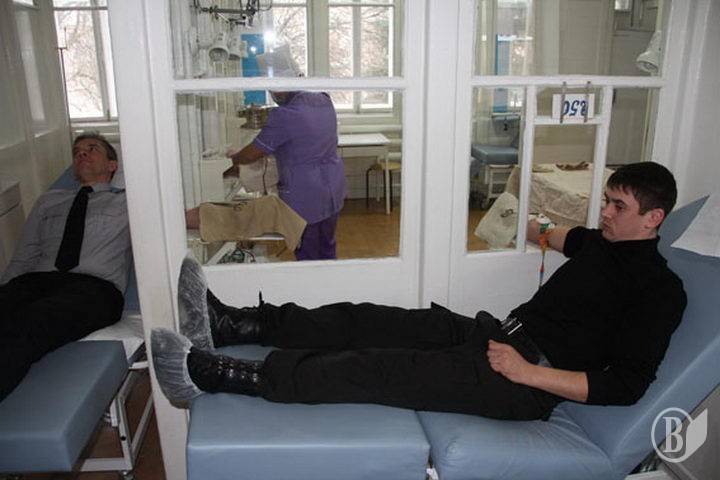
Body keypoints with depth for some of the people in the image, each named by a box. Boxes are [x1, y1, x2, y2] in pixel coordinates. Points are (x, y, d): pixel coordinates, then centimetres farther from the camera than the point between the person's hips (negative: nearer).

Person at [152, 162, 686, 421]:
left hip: (532, 385, -8)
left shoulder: (660, 289, -7)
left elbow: (625, 385, -16)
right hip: (497, 333, 9)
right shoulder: (604, 241, 18)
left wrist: (528, 372, -20)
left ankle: (212, 374, -24)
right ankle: (229, 324, -6)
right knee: (366, 322, -7)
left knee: (384, 370, -24)